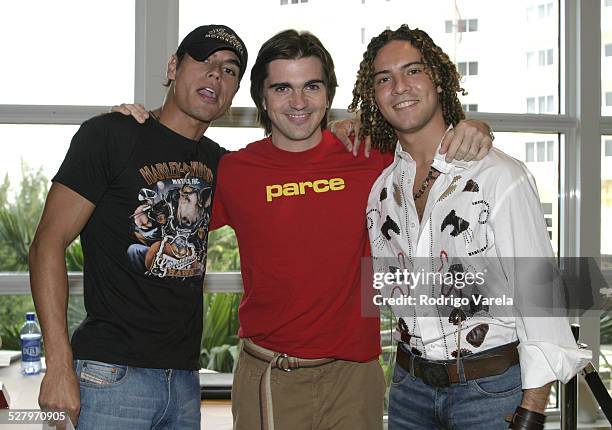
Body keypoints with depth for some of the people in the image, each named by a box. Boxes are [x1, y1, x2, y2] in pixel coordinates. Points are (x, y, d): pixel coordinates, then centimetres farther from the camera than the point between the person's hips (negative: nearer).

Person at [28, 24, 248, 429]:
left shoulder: (219, 163, 12)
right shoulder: (110, 135, -5)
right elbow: (48, 244, -9)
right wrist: (59, 364, -16)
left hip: (185, 378, 6)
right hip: (110, 373, -5)